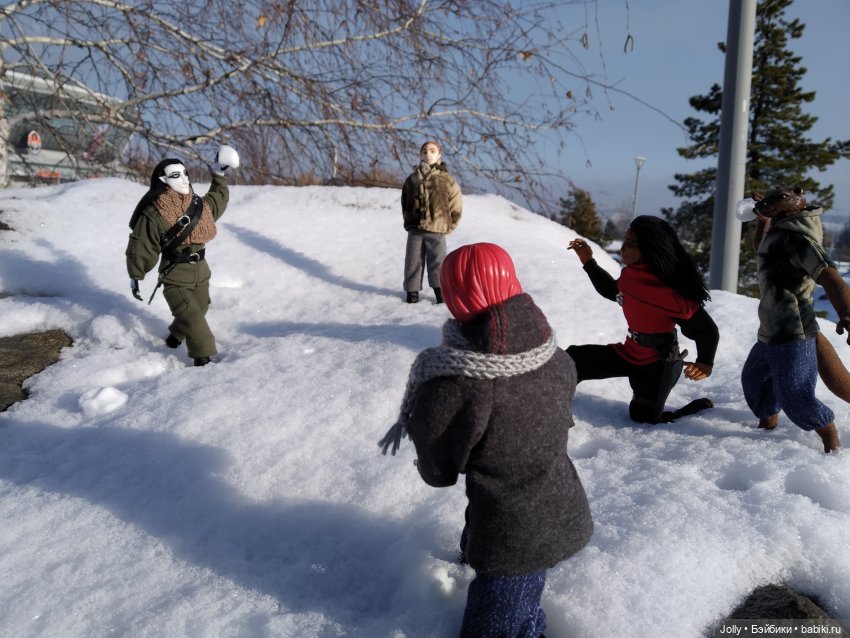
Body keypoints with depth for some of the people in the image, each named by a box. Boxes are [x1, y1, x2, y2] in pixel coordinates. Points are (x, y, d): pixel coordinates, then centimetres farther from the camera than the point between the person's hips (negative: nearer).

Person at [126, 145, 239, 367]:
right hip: (175, 279, -6)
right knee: (192, 317, -15)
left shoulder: (199, 205, 0)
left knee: (197, 312, 20)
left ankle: (175, 337, 47)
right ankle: (203, 358, -6)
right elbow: (140, 248, -10)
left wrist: (218, 176, 23)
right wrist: (135, 277, -5)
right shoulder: (153, 216, -18)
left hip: (200, 273, 7)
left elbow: (217, 200, 24)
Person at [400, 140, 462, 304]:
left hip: (437, 231, -2)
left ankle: (440, 290, 15)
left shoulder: (446, 180, -2)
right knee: (413, 261, 7)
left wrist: (449, 226, 3)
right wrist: (409, 221, 14)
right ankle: (412, 290, 20)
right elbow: (405, 203, 19)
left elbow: (456, 206, 4)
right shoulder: (412, 179, 7)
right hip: (415, 230, 3)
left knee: (437, 262, 2)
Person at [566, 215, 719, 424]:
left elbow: (706, 329, -21)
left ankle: (699, 407, 26)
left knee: (644, 418, 4)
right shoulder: (630, 273, -6)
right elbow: (612, 291, 17)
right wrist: (588, 262, 11)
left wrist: (705, 363, -33)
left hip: (659, 364, -7)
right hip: (630, 353, 7)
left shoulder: (672, 291, -29)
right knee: (575, 359, -1)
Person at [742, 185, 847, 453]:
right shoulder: (781, 232, 12)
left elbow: (828, 275, -32)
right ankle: (768, 425, 42)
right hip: (772, 332, 10)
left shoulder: (795, 237, -19)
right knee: (753, 378, 23)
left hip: (792, 335, -10)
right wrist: (763, 218, 19)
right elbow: (761, 250, 35)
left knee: (795, 395, -14)